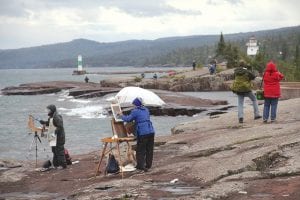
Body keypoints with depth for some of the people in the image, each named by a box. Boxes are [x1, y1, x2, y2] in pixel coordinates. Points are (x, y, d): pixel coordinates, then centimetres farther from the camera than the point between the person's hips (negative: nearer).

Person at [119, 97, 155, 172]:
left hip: (142, 133, -6)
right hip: (151, 132, 6)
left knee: (141, 150, 3)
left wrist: (122, 116, 16)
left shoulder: (135, 111, -4)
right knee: (149, 149, 11)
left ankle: (140, 165, 3)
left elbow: (127, 119, -2)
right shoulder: (146, 110, 16)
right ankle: (148, 165, 17)